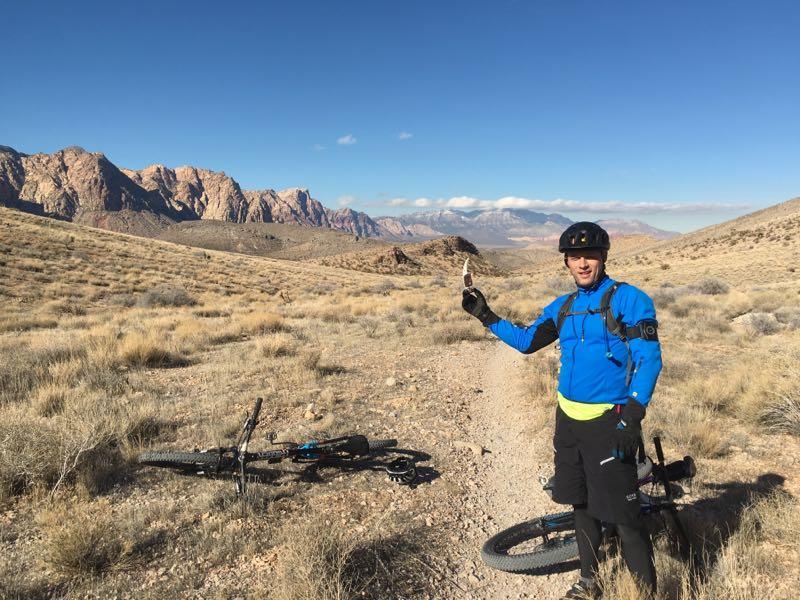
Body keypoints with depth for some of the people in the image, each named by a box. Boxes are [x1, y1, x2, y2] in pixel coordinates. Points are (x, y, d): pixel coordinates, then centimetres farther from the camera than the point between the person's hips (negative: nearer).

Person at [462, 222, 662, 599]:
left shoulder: (629, 299, -9)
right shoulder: (563, 307, 9)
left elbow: (649, 360, -13)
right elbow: (526, 341, 18)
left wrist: (632, 418, -21)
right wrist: (487, 317, 9)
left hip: (607, 422, -6)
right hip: (568, 419, 6)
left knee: (623, 514, -3)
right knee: (581, 502, 17)